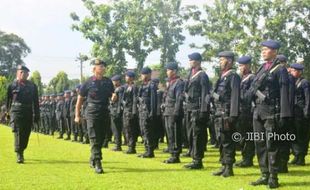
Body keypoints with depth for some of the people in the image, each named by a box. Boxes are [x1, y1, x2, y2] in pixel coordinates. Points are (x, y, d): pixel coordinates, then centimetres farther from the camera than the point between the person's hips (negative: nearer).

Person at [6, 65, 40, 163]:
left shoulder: (32, 86, 9)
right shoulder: (12, 85, 3)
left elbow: (36, 102, 10)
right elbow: (8, 100, 6)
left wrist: (36, 114, 5)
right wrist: (8, 112, 5)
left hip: (28, 112, 3)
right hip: (16, 111, -3)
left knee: (26, 134, 10)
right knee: (18, 132, -11)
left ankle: (21, 152, 29)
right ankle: (19, 155, -11)